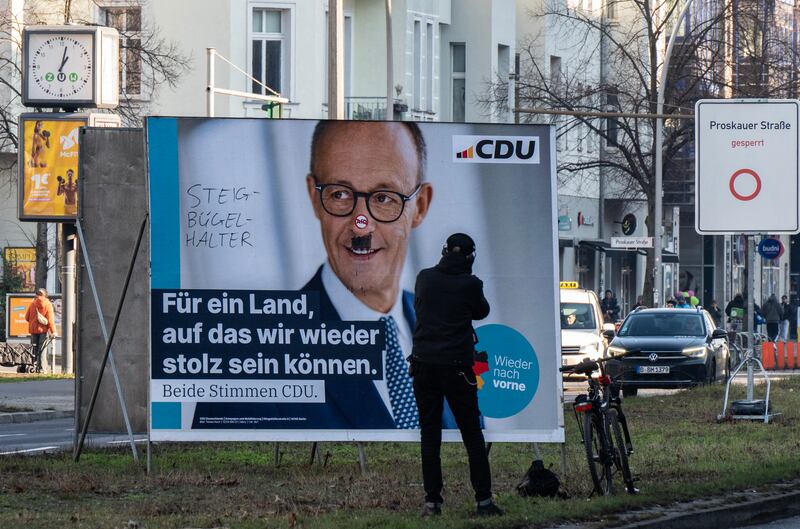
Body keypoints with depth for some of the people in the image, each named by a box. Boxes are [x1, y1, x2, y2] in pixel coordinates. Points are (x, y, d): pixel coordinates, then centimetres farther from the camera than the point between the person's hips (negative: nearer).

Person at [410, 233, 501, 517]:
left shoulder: (425, 278, 0)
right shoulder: (470, 284, -9)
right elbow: (481, 311, 9)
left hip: (423, 364, 2)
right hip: (457, 366, -2)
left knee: (429, 434, 7)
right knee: (472, 434, 6)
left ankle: (432, 501, 2)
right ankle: (483, 499, 3)